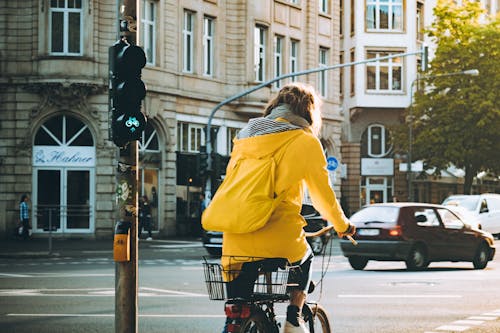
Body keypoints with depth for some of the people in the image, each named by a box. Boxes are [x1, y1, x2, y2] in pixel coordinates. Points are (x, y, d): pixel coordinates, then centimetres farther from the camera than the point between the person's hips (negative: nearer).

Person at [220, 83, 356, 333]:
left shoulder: (245, 135, 15)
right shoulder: (305, 141, 1)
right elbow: (322, 195, 7)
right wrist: (342, 226, 24)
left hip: (236, 244, 3)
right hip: (280, 242, -3)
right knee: (304, 258, 31)